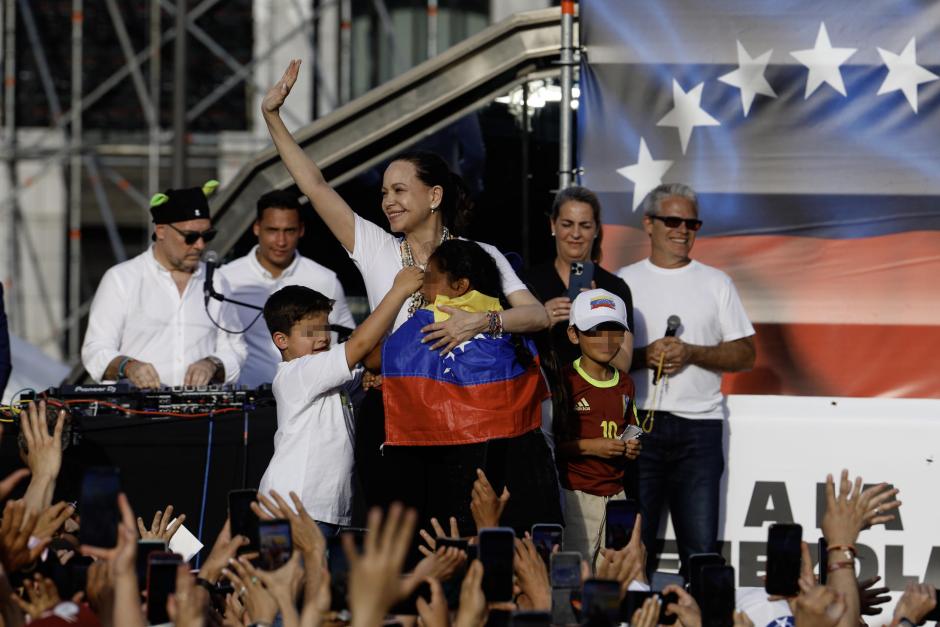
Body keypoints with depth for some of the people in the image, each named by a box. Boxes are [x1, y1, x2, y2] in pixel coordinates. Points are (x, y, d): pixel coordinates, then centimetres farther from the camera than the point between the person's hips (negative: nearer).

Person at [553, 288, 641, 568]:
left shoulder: (625, 384, 13)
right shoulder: (565, 381, -7)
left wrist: (631, 448, 5)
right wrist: (589, 446, -18)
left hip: (616, 493, 6)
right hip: (576, 492, -6)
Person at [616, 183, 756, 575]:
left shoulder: (715, 283, 12)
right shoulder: (624, 282, 10)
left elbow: (745, 355, 8)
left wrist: (692, 354, -7)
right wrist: (643, 357, -12)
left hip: (699, 425, 0)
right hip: (638, 422, 0)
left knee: (701, 549, -6)